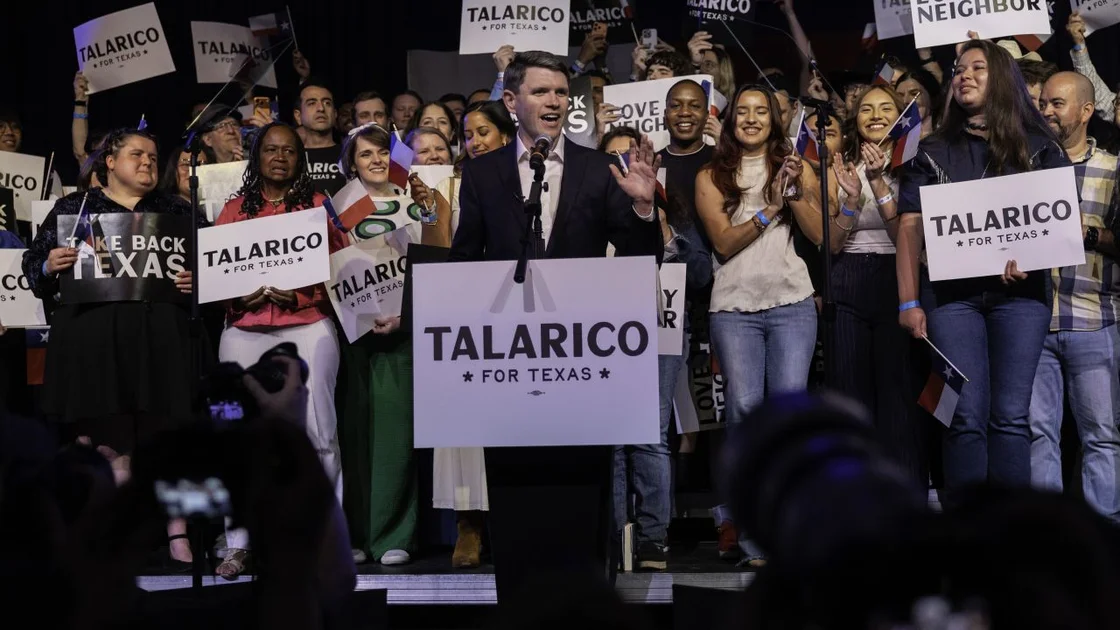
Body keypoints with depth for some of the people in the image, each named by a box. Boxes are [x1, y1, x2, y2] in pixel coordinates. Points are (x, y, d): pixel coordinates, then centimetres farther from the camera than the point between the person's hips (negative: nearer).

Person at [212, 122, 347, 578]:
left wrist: (300, 292, -11)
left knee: (318, 433, -8)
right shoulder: (235, 209, 16)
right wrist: (241, 292, -7)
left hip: (307, 325, -2)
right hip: (245, 331, 2)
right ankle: (238, 544, 3)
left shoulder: (318, 206, 11)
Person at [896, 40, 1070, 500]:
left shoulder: (1037, 146, 11)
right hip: (954, 294, 1)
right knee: (967, 417, -6)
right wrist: (909, 302, -3)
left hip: (1019, 293, 0)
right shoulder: (934, 153, 13)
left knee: (1010, 417, -5)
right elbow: (910, 227, 7)